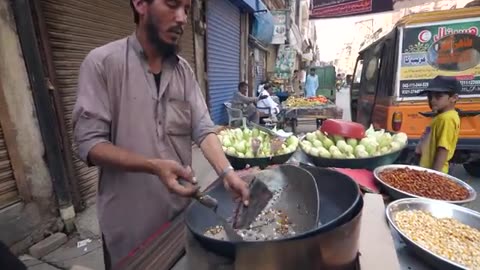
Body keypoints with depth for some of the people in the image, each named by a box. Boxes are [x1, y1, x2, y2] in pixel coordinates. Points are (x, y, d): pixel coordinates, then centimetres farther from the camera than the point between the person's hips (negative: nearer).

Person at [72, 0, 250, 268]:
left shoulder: (184, 69, 3)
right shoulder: (102, 62, -12)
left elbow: (203, 129, -4)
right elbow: (90, 143, -15)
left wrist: (227, 172, -19)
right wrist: (154, 166, -29)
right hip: (130, 218, -4)